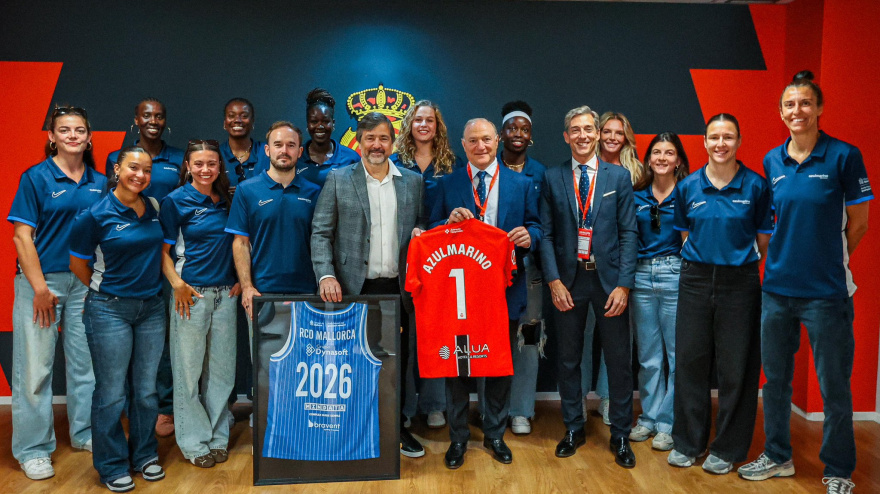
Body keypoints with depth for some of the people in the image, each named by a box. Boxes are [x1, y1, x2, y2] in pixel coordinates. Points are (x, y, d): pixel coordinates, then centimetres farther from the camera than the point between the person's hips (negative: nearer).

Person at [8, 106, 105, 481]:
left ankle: (84, 432, 27)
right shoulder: (36, 178, -4)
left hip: (86, 282, 4)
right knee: (35, 366, 0)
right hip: (41, 279, -4)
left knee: (86, 361, 11)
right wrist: (40, 288, -12)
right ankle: (33, 449, 13)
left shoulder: (99, 183, 8)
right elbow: (22, 236, -7)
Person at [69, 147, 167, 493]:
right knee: (111, 392, 3)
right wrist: (105, 290, 10)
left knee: (146, 389, 12)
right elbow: (78, 263, 0)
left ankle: (145, 455, 28)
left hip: (152, 308, 4)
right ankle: (112, 466, 20)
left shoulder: (154, 209, 4)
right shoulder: (96, 214, -10)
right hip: (110, 309, -4)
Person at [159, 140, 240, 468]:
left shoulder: (228, 201, 9)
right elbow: (163, 251, -2)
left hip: (225, 293, 4)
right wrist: (177, 284, -13)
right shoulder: (175, 201, -3)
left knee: (221, 368, 10)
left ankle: (217, 437, 24)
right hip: (191, 294, -4)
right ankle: (194, 442, 17)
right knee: (188, 370, 3)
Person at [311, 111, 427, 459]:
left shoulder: (413, 181, 9)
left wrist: (421, 232, -8)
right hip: (355, 288, -2)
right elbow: (321, 233, -1)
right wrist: (326, 275, -14)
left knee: (397, 362, 9)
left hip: (398, 288, 2)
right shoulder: (338, 180, 2)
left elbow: (422, 225, 16)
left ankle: (395, 426, 26)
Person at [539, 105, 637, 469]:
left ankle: (620, 435, 21)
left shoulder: (619, 177, 3)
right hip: (568, 280, 1)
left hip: (609, 279, 0)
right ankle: (573, 428, 27)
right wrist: (554, 281, -7)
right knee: (568, 359, 10)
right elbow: (546, 233, 2)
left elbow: (628, 233, 0)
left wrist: (623, 284, -8)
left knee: (619, 360, 5)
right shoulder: (552, 178, 4)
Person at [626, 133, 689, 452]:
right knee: (648, 355, 11)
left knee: (677, 354, 1)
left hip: (675, 275, -3)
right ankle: (648, 418, 24)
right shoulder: (637, 196, 9)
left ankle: (668, 423, 13)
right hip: (641, 276, 3)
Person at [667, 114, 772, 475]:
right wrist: (703, 260, 8)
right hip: (696, 279, 2)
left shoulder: (755, 186, -2)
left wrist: (740, 262, 0)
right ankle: (688, 442, 21)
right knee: (690, 360, 6)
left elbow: (763, 238, 5)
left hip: (739, 282, -2)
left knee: (736, 366, 3)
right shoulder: (688, 186, 5)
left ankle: (727, 448, 19)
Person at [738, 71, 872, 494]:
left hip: (825, 292, -4)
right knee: (775, 379, 15)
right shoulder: (772, 161, 6)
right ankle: (777, 457, 33)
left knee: (834, 388, 6)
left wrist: (826, 261, 5)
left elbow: (858, 224, -1)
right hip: (777, 288, 5)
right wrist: (784, 260, 8)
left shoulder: (843, 156, -7)